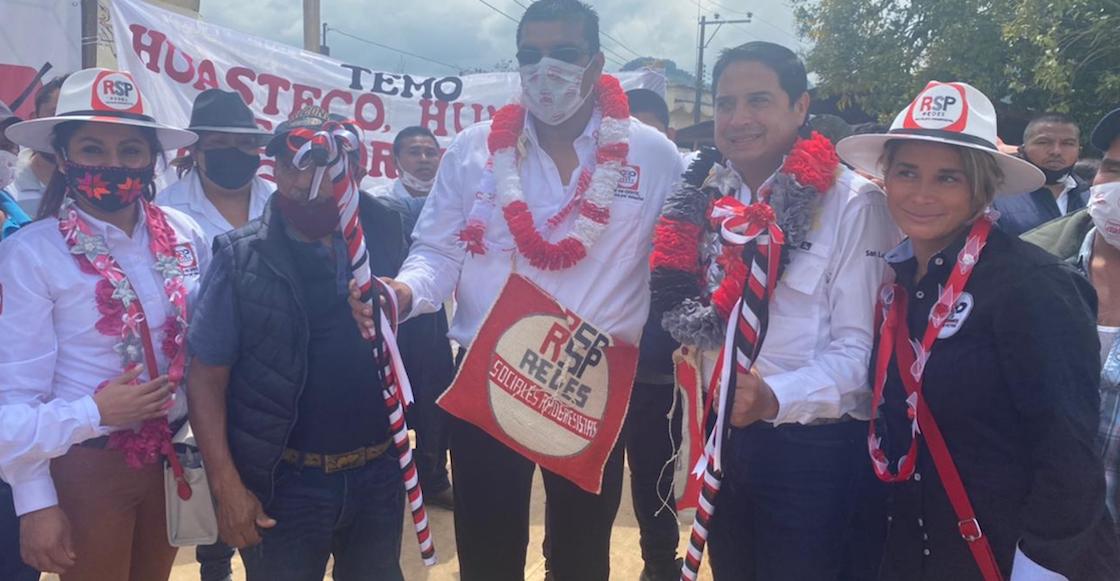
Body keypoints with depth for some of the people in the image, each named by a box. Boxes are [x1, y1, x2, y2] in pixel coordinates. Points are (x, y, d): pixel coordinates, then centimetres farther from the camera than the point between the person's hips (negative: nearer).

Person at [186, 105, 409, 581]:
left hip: (379, 475, 3)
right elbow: (206, 378, -7)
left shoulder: (383, 236, -1)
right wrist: (228, 486, -11)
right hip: (285, 482, -2)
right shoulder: (242, 257, -6)